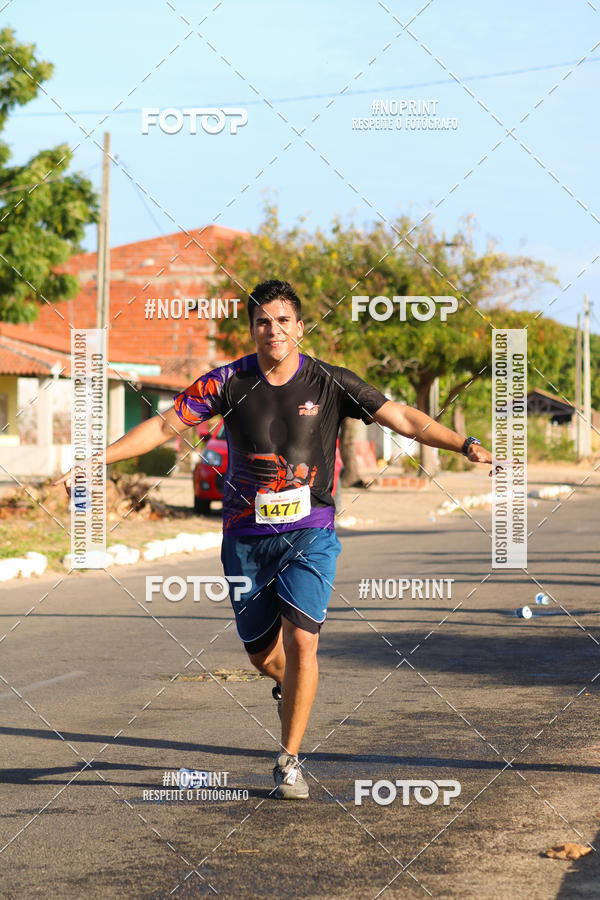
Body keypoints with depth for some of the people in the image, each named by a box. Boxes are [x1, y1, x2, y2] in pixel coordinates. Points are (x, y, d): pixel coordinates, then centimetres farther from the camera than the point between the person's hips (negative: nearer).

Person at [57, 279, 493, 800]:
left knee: (300, 641, -15)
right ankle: (289, 685, 46)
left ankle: (290, 762, -2)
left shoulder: (330, 384, -3)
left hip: (309, 532, -2)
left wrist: (465, 444, -14)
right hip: (246, 536, 2)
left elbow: (404, 419, -4)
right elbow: (165, 425, 4)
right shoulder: (229, 383, -1)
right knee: (261, 653, 8)